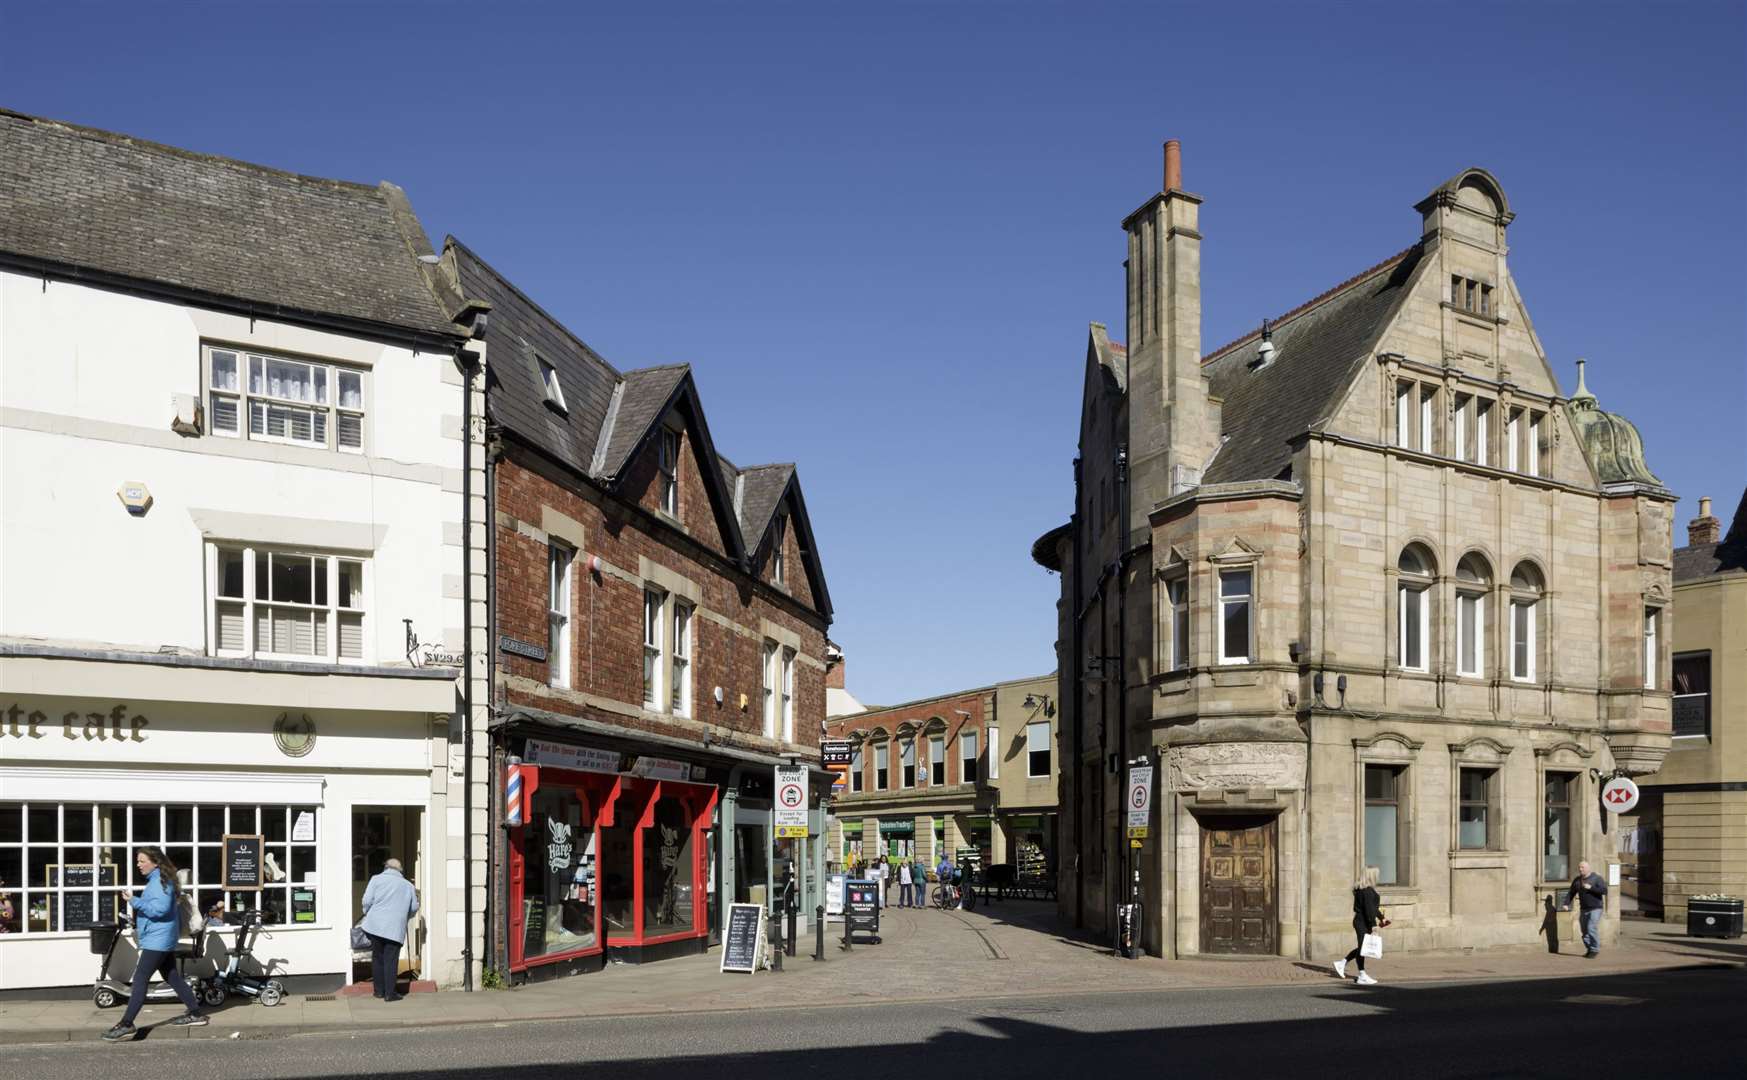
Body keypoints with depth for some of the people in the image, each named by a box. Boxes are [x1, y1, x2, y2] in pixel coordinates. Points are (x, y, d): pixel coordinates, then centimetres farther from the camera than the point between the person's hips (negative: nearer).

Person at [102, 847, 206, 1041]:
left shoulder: (160, 881, -15)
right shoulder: (157, 880, 17)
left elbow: (160, 908, -26)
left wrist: (135, 901, -25)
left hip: (157, 940, -11)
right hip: (162, 939, 11)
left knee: (140, 979, -10)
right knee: (172, 977, 13)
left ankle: (126, 1025, -10)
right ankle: (195, 1014, 17)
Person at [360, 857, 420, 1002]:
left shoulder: (377, 879, 7)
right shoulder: (408, 885, 13)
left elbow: (367, 900, -2)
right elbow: (414, 908, 17)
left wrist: (367, 914, 17)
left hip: (375, 924, 0)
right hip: (395, 929, 0)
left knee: (377, 958, 12)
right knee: (391, 960, 1)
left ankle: (379, 991, 19)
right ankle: (389, 993, -2)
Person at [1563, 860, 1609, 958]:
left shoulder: (1597, 878, -5)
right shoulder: (1577, 880, 9)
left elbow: (1604, 891, -16)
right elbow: (1571, 893, 11)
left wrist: (1590, 887, -21)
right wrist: (1566, 904, -2)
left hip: (1595, 908, -6)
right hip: (1584, 909, 6)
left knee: (1591, 928, -15)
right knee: (1585, 931, 5)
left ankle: (1595, 950, -5)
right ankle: (1590, 950, 17)